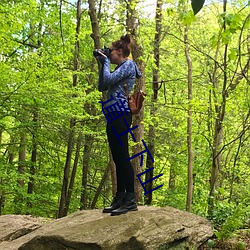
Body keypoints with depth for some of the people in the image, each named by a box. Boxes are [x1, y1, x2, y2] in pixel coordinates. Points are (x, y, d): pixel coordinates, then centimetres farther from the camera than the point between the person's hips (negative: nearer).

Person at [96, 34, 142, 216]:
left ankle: (131, 200, -10)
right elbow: (102, 87, 23)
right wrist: (102, 64, 20)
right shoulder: (120, 68, 25)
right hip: (114, 117, 10)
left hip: (121, 115, -10)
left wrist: (106, 62, 1)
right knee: (118, 158, 8)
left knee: (122, 157, -12)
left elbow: (108, 80, -14)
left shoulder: (129, 64, -3)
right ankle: (120, 198, 12)